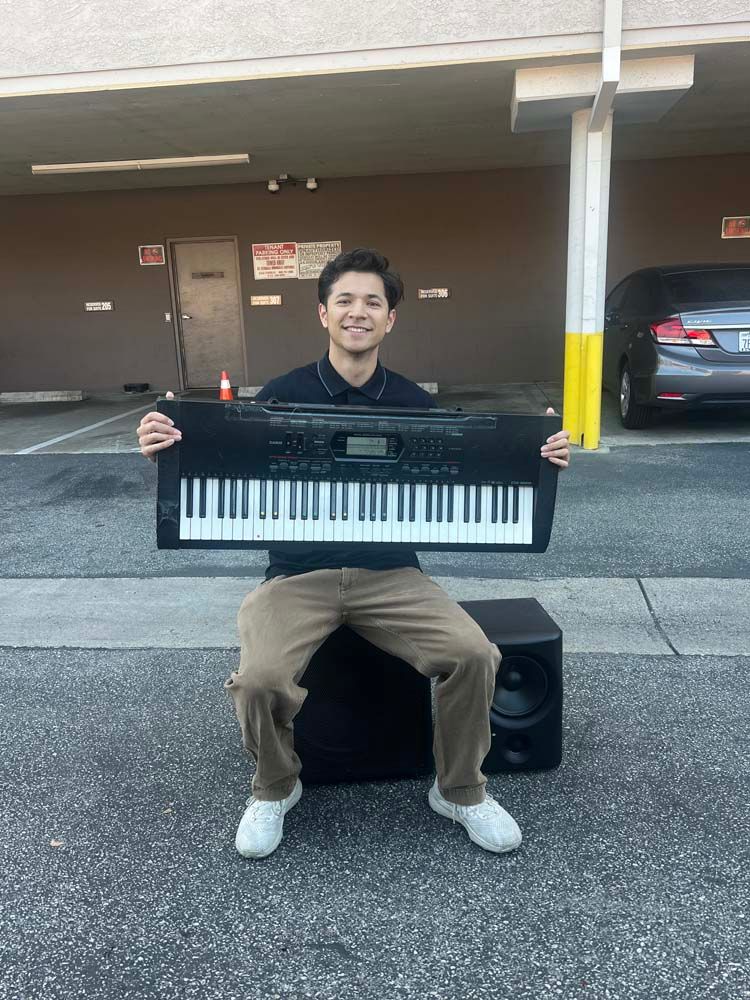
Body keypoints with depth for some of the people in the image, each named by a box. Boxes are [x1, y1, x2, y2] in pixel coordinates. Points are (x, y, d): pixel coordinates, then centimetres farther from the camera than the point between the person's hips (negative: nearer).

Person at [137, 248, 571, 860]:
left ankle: (461, 791, 10)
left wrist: (539, 459, -5)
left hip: (392, 574, 2)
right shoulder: (282, 395, 1)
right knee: (261, 677, -27)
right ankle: (275, 788, 10)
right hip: (298, 575, -1)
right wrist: (169, 448, -20)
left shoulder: (414, 403, 6)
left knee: (475, 654, -21)